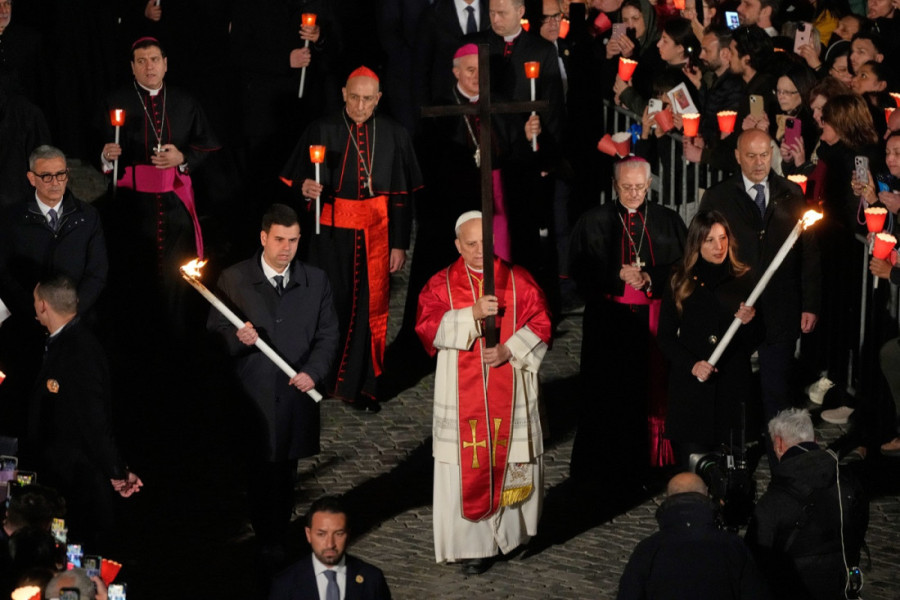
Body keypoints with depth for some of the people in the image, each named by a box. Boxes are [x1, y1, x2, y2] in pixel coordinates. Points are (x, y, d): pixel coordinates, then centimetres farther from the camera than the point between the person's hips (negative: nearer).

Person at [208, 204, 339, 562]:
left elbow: (328, 336, 9)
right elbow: (215, 331, 5)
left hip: (295, 397, 2)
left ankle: (278, 544, 17)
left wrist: (313, 372, -7)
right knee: (257, 475, -1)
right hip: (249, 398, -2)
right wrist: (236, 338, -17)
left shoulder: (316, 282, 7)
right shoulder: (233, 280, 2)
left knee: (284, 476, 7)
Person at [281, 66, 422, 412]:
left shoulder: (393, 136, 2)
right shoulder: (323, 131, -2)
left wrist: (400, 244, 2)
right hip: (332, 233, -1)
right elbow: (294, 179, -2)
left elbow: (402, 195, 5)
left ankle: (360, 385, 10)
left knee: (369, 307, 2)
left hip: (375, 234, 1)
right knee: (331, 305, 0)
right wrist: (305, 187, -26)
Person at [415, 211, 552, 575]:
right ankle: (473, 544, 2)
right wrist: (471, 314, -22)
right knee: (468, 467, -2)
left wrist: (510, 349, -15)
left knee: (514, 461, 5)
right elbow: (427, 326, -9)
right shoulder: (441, 284, 3)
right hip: (463, 395, -1)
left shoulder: (519, 281, 5)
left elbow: (540, 326, 1)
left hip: (511, 392, 1)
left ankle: (512, 529, 25)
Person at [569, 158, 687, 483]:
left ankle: (642, 462, 4)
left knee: (650, 392, -2)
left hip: (654, 319, 1)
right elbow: (581, 270, 1)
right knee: (605, 393, -3)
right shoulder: (593, 222, 7)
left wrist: (651, 279, -11)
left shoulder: (668, 221, 10)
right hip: (608, 319, -1)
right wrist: (619, 275, -13)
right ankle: (594, 466, 2)